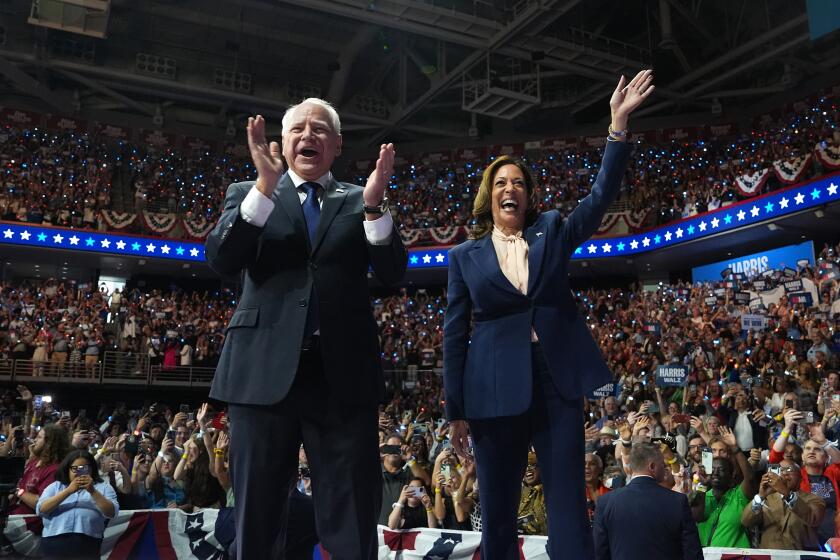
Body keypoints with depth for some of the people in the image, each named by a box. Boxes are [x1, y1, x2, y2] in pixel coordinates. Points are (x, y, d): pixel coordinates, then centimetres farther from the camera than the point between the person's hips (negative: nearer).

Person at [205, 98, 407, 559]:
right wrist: (265, 187, -16)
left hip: (343, 374, 1)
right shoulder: (247, 195, 12)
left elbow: (393, 273, 1)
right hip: (265, 370, 0)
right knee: (254, 518, 9)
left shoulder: (358, 201, 13)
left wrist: (374, 206, -15)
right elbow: (220, 261, -5)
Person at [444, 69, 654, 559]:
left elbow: (602, 194, -1)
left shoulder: (552, 233, 12)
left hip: (558, 383, 1)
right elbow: (455, 334, 5)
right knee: (498, 514, 8)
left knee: (570, 510, 0)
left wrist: (619, 123, -12)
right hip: (496, 390, 0)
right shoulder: (466, 255, 8)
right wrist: (456, 410, 1)